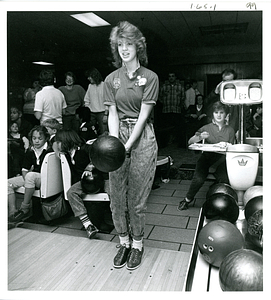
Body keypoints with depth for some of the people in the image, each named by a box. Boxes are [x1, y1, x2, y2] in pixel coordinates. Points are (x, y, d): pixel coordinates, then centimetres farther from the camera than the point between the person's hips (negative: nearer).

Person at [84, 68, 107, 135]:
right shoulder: (90, 85, 10)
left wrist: (106, 113, -8)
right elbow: (86, 99, 15)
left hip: (101, 112, -5)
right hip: (92, 113, 5)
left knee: (102, 131, -2)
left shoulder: (103, 85, -6)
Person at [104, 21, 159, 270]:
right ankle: (123, 242, 27)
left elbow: (143, 114, -8)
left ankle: (137, 244, 24)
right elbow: (113, 114, 3)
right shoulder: (111, 79, 9)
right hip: (118, 134, 3)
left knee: (137, 198, 2)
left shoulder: (150, 77, -1)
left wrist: (127, 146, -16)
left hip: (142, 137, -3)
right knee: (117, 196, 7)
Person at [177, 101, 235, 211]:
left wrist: (226, 145, -12)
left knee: (224, 179, -28)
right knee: (199, 179, -25)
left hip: (222, 158, 1)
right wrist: (200, 137, -21)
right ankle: (187, 199, 0)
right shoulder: (206, 128, 7)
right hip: (207, 157, -1)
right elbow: (190, 142, -1)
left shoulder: (230, 130, 12)